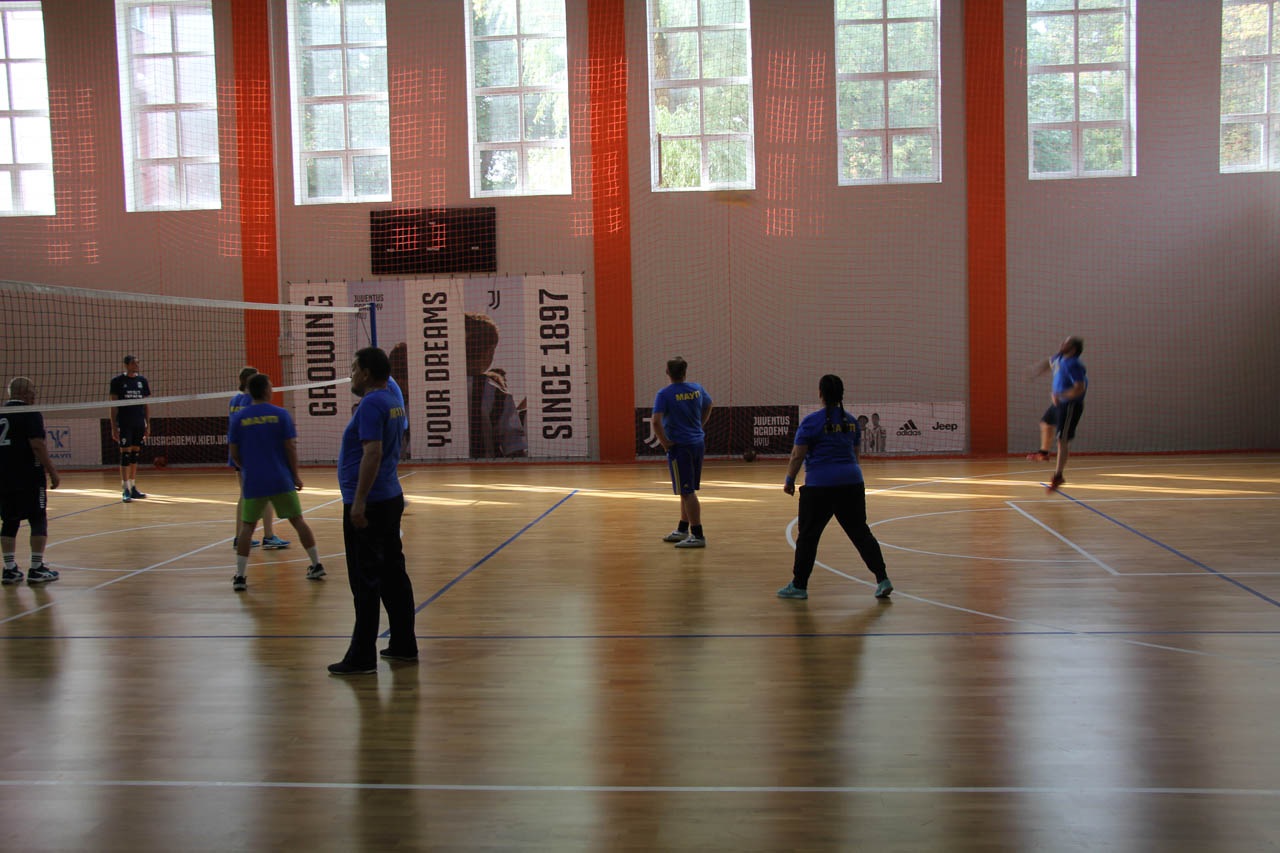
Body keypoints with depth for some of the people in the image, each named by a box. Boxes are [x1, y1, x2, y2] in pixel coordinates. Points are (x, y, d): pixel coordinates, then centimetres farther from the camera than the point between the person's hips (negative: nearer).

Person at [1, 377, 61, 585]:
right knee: (38, 521, 1)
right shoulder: (30, 414, -9)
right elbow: (37, 445, -17)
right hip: (29, 477, -7)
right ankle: (36, 569, 0)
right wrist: (52, 472, -13)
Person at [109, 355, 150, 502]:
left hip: (139, 424, 4)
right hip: (124, 423, -4)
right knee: (125, 454, -6)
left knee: (135, 454, 9)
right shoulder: (118, 381, -2)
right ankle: (125, 489, -4)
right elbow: (114, 405, -2)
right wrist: (114, 426, -7)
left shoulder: (142, 380, 9)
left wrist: (148, 424, 9)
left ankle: (133, 487, 16)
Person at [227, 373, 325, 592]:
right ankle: (316, 565, 16)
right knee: (298, 520, 11)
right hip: (281, 480, 0)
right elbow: (290, 448, -6)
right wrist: (295, 475, 5)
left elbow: (234, 454, 3)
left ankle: (239, 576, 4)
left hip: (253, 483, 1)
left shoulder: (238, 418, 0)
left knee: (247, 526, 8)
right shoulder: (281, 414, -4)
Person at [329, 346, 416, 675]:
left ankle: (362, 657, 0)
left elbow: (373, 453, -23)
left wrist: (359, 501, -24)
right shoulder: (394, 402, 13)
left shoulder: (371, 404, -15)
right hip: (391, 499, 10)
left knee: (365, 582, -5)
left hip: (367, 505, -9)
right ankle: (404, 645, 20)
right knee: (393, 574, 13)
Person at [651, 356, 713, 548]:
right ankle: (683, 530, 28)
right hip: (698, 444, 7)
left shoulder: (665, 394, -13)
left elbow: (656, 422, -23)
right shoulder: (697, 389, 5)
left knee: (687, 492, -2)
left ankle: (698, 536, -1)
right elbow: (708, 406, 26)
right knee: (688, 490, 17)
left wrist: (665, 443, -11)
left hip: (679, 446, -7)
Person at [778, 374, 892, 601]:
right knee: (860, 532, 11)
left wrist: (789, 480, 1)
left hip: (819, 486, -5)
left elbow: (797, 456, -10)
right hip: (852, 483, 6)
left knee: (807, 535, 4)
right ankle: (882, 579, 7)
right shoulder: (851, 421, 10)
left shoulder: (811, 421, -9)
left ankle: (799, 585, 10)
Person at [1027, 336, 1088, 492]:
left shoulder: (1073, 365, -26)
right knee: (1046, 423, 31)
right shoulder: (1059, 358, 1)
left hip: (1070, 405, -10)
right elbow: (1048, 362, 25)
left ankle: (1058, 476, -6)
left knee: (1062, 439, -10)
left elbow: (1079, 388, -32)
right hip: (1059, 402, 10)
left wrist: (1060, 395, -35)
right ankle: (1043, 453, 56)